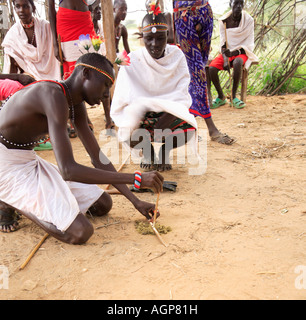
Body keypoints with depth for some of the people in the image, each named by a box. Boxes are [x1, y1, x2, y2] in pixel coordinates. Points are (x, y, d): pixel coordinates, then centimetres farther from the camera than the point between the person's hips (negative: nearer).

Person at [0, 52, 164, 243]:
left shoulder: (76, 105, 4)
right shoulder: (53, 95, -26)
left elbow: (99, 160, 5)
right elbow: (68, 170, -34)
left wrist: (136, 201, 2)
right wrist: (136, 178, -32)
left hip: (30, 160, 9)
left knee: (102, 205, 8)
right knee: (80, 232, -21)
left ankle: (22, 200, 10)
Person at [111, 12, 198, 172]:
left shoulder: (176, 56, -6)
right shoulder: (132, 61, -11)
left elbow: (181, 98, -14)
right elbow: (128, 103, -15)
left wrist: (162, 125, -29)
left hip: (170, 114, 1)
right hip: (141, 116, -1)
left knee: (189, 130, -29)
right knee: (131, 136, -32)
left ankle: (165, 149, 7)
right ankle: (147, 150, 8)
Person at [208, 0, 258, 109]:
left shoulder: (248, 20, -5)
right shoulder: (224, 21, 0)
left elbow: (249, 43, -8)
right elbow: (223, 43, -3)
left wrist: (235, 52, -24)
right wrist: (225, 59, -19)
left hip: (241, 52, -2)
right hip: (227, 52, 2)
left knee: (237, 62, -39)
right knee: (211, 68, -26)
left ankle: (234, 96, -25)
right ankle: (221, 97, -6)